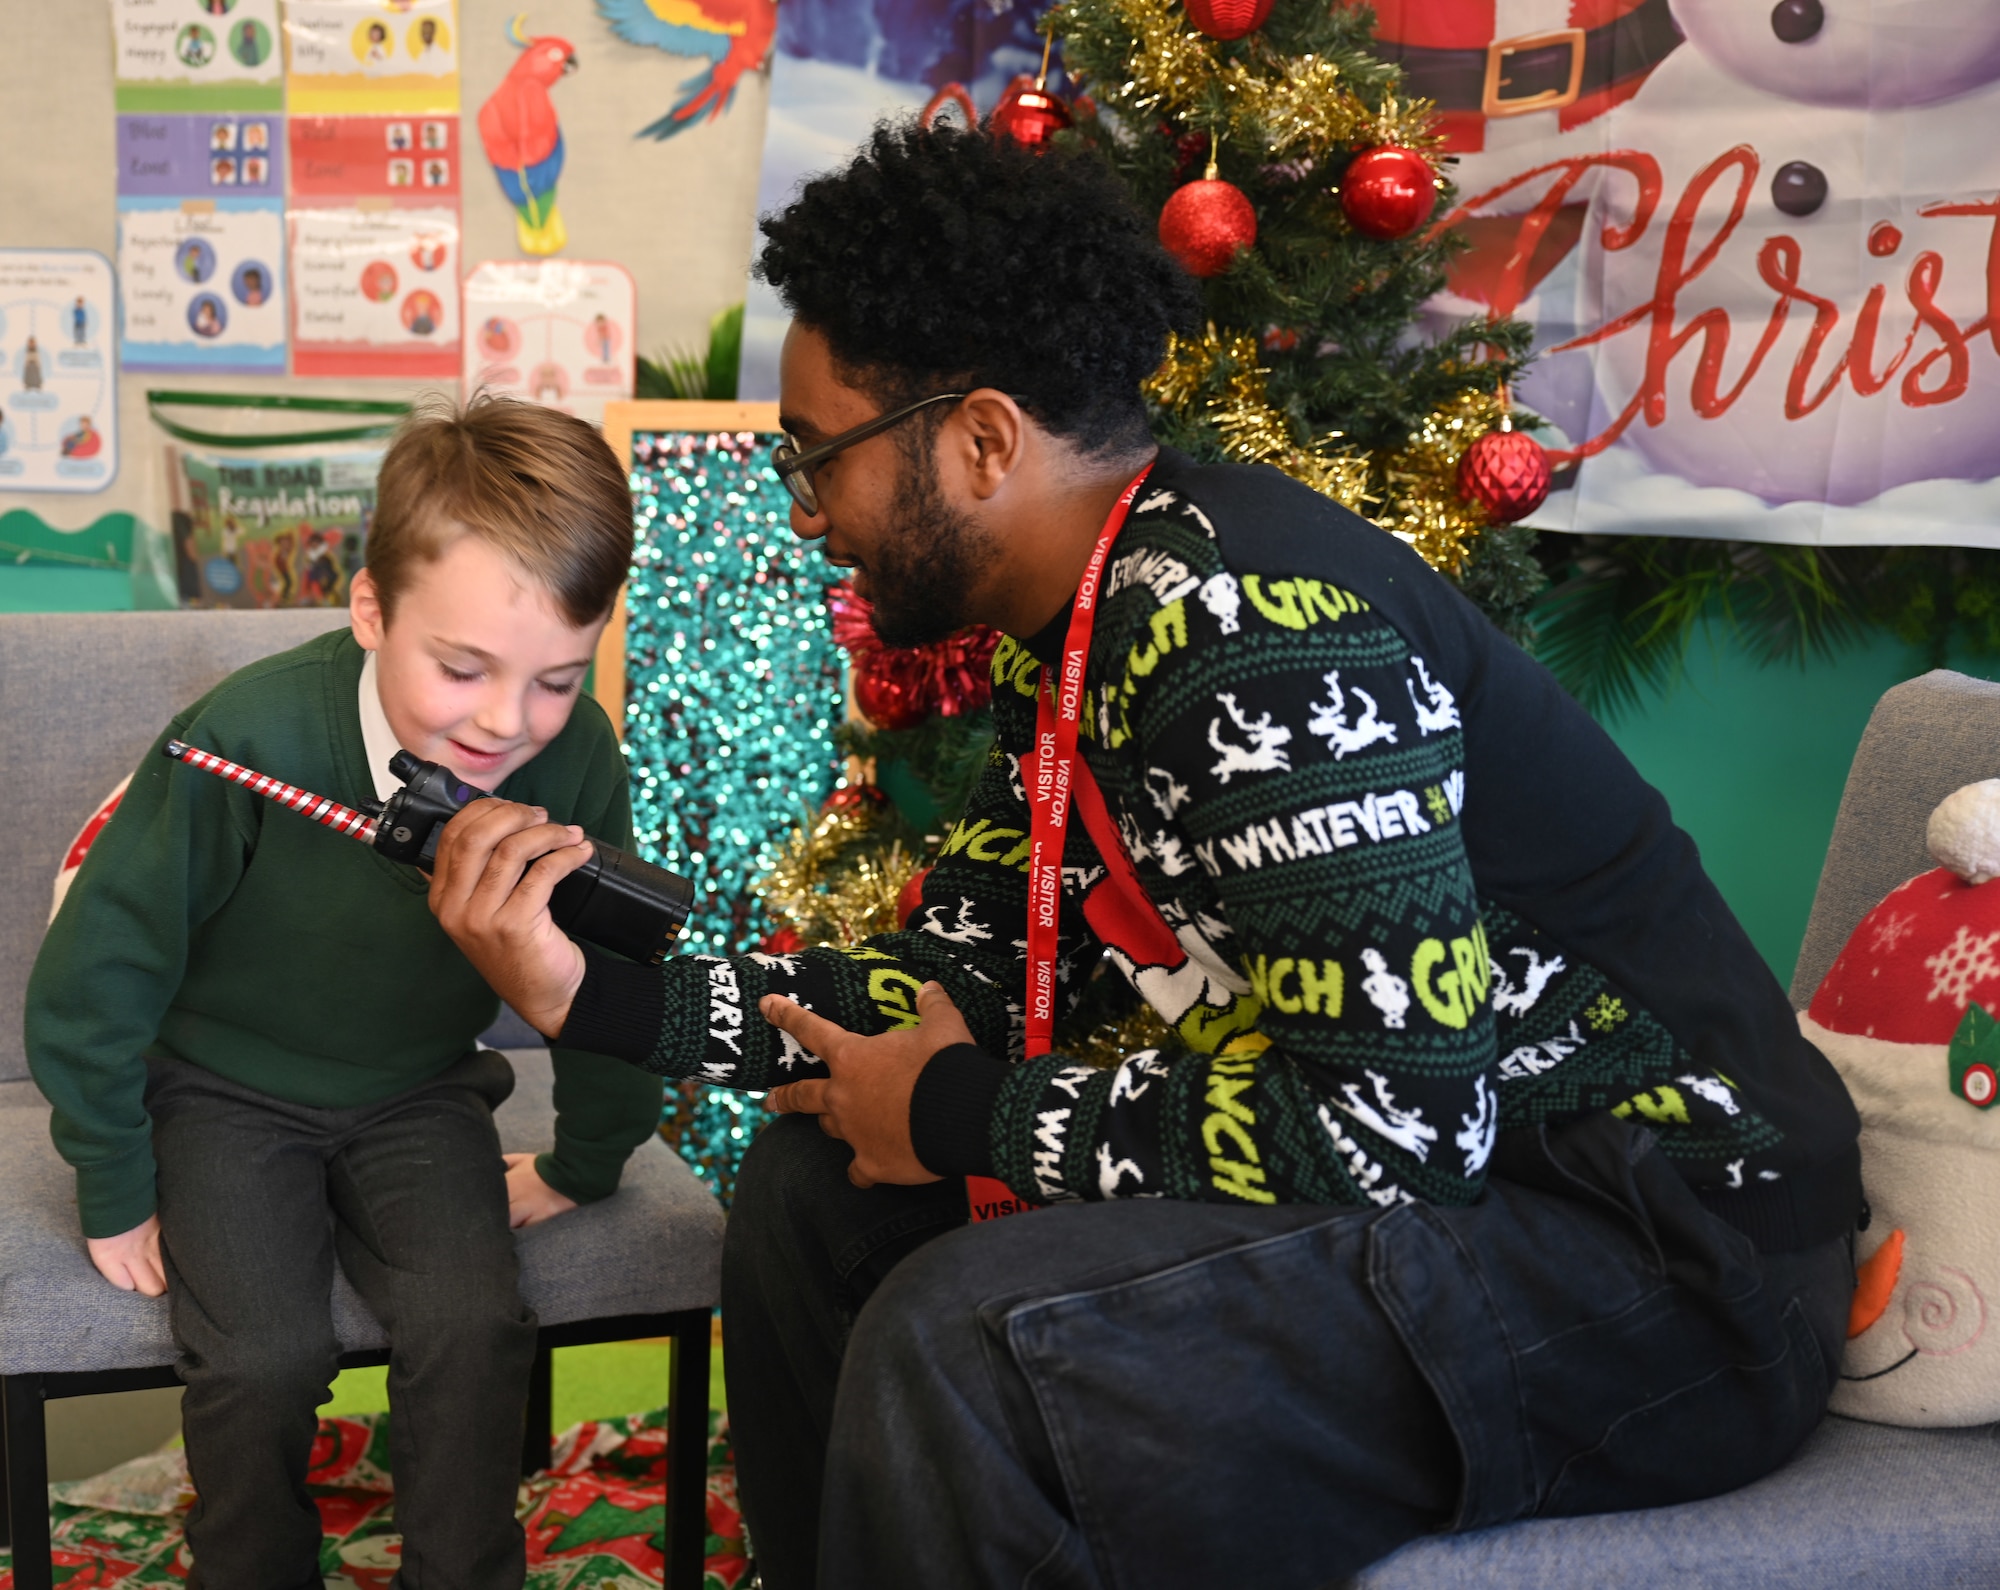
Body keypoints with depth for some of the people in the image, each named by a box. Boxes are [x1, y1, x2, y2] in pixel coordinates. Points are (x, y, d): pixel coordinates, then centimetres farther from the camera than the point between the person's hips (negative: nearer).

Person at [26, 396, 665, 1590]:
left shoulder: (576, 758, -19)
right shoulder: (251, 737, -28)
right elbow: (96, 973, -15)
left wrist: (582, 1167, 8)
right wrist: (116, 1195, -7)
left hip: (418, 1098, 2)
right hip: (226, 1092, -2)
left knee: (475, 1329, -21)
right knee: (263, 1355, -22)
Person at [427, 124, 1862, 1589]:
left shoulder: (1243, 622, -25)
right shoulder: (1073, 635, 6)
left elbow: (1390, 1124, -29)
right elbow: (968, 976, 10)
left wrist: (963, 1118, -16)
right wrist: (593, 995, 1)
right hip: (1427, 1154, 10)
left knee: (967, 1340, -28)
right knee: (820, 1184, 10)